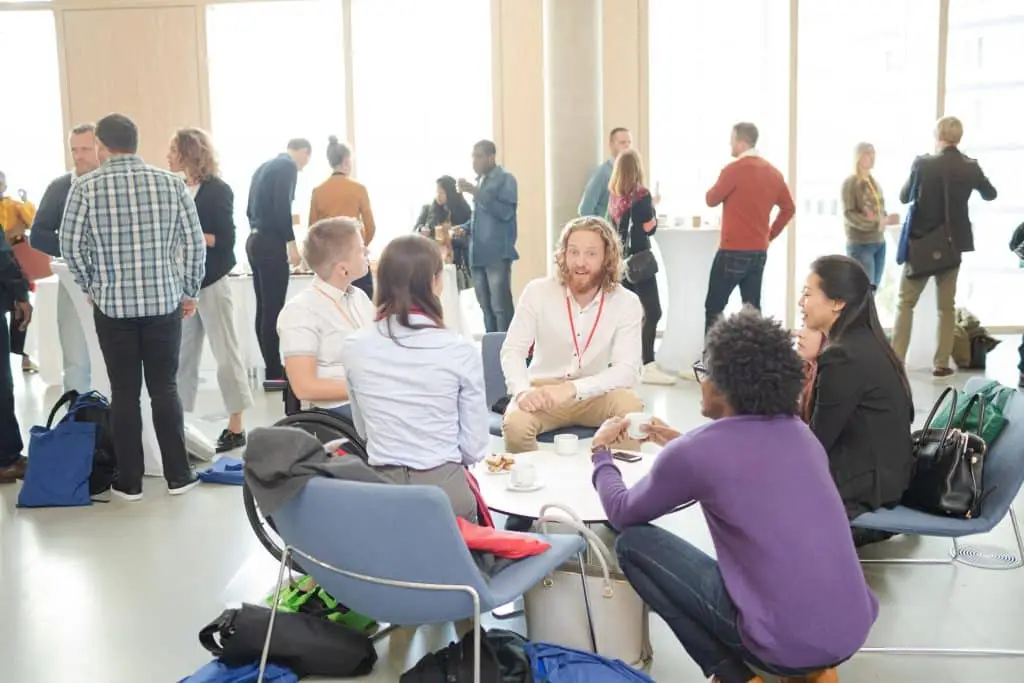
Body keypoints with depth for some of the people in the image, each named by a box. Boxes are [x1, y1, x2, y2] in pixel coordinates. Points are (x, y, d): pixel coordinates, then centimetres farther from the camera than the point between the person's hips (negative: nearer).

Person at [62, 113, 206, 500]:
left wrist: (90, 287, 13)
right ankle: (178, 475, 13)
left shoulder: (86, 188, -5)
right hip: (164, 301, 1)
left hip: (112, 304, -1)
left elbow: (70, 246, -2)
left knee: (124, 393, 6)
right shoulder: (171, 183, -1)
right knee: (165, 388, 9)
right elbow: (195, 243, 0)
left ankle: (129, 481, 13)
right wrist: (190, 291, 11)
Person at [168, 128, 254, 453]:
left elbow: (224, 240, -14)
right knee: (182, 355, 7)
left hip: (211, 282, -7)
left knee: (225, 352, 0)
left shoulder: (218, 190, -7)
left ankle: (236, 427, 5)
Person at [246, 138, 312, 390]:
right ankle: (273, 374, -5)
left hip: (255, 241, 9)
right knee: (273, 309, -7)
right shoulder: (288, 167, -7)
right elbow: (282, 207, -19)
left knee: (263, 308, 10)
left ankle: (273, 368, 16)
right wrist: (291, 243, -17)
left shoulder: (264, 166, 20)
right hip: (271, 244, -9)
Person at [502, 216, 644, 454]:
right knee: (515, 424, -31)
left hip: (595, 394, 1)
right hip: (544, 391, 0)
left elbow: (627, 370, -19)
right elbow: (512, 350, -9)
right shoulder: (537, 292, -8)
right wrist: (523, 390, -32)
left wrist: (572, 388, -35)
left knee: (630, 408, -31)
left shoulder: (627, 303, -10)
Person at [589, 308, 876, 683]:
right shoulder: (798, 432, 8)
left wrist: (601, 452, 23)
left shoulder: (696, 452, -11)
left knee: (634, 543, 5)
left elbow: (623, 513, 7)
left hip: (789, 643, -7)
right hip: (854, 629, 7)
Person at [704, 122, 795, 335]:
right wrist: (771, 234, 17)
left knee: (714, 307, 0)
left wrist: (722, 184, 16)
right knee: (752, 308, 10)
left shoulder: (734, 169, -14)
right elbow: (789, 208, 14)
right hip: (760, 251, 7)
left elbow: (711, 200, -2)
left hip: (733, 251, -7)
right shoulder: (773, 172, 7)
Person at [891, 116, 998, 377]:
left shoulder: (922, 163, -12)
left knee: (905, 302, 5)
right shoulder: (970, 167, -2)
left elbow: (904, 197, 2)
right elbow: (990, 194, 16)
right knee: (947, 305, 10)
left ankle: (896, 359, -1)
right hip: (952, 243, 3)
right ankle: (941, 363, 11)